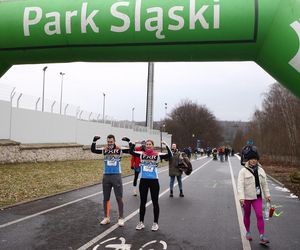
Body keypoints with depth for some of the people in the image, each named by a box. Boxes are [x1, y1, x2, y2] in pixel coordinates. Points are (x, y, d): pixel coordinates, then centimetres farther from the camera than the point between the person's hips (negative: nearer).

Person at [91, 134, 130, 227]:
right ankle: (106, 217, 25)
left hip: (116, 176, -3)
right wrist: (94, 141, -14)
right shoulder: (104, 150, 1)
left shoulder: (119, 150, -6)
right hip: (106, 176, 3)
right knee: (106, 198, 12)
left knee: (119, 198, 3)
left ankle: (121, 218, 15)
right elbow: (93, 150, -1)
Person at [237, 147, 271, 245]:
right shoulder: (243, 171, -11)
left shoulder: (261, 170, 4)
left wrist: (267, 195, 12)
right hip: (246, 197, -3)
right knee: (247, 215, 13)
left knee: (259, 215, -7)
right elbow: (240, 185, -17)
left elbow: (264, 184, 13)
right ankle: (248, 232, 33)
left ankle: (262, 237, -6)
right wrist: (241, 198, -25)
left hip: (257, 197, 3)